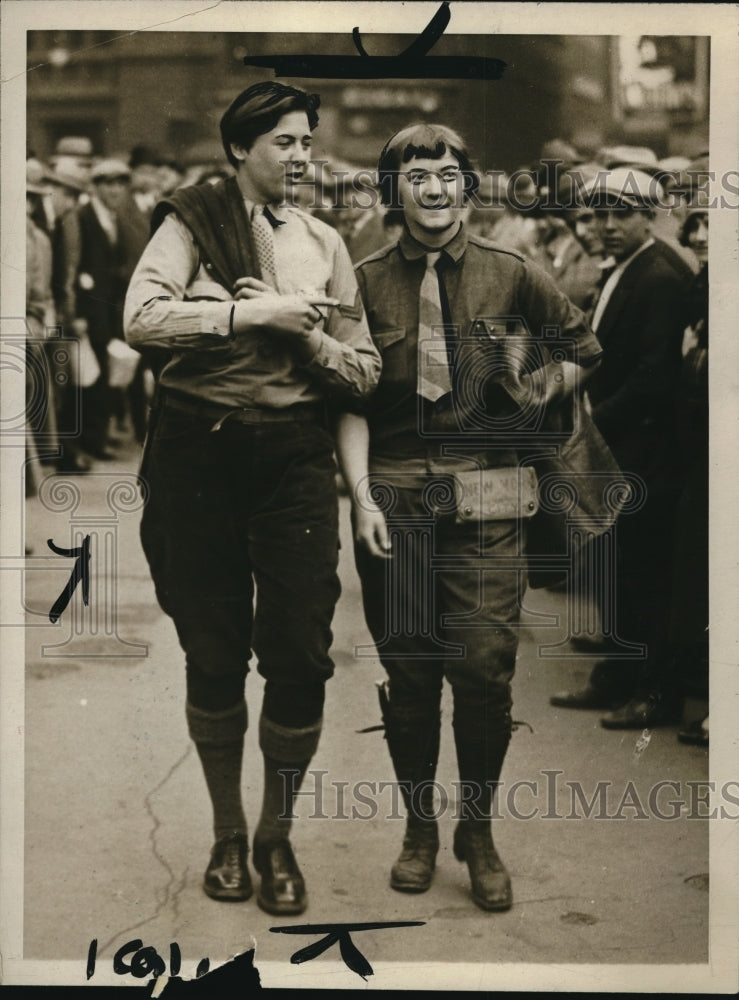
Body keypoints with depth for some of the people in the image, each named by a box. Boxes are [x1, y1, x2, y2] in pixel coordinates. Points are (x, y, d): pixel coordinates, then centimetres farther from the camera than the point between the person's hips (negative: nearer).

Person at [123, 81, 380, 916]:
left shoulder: (323, 244, 10)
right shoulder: (192, 223, 1)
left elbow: (364, 372, 8)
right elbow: (140, 318, -16)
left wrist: (305, 335, -10)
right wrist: (252, 313, -19)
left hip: (293, 452, 2)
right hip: (198, 449, -2)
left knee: (301, 650, -2)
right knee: (213, 650, 7)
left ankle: (278, 837, 18)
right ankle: (227, 833, 25)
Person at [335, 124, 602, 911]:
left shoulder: (512, 277, 6)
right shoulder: (366, 282, 6)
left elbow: (582, 344, 22)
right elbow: (349, 402, 3)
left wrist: (551, 384, 4)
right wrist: (361, 495, -7)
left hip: (485, 499, 0)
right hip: (393, 495, 0)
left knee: (486, 669, -4)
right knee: (407, 670, 6)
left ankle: (478, 832, 17)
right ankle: (419, 826, 25)